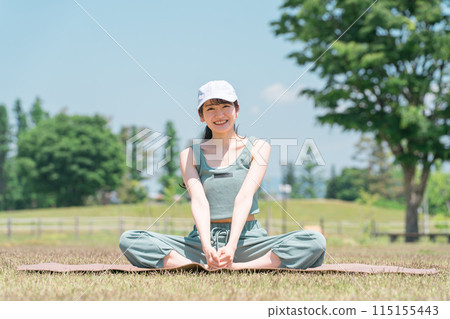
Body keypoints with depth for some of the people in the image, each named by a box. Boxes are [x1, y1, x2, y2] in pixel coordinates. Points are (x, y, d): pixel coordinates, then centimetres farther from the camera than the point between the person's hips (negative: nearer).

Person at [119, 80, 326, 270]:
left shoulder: (257, 147, 6)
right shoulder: (190, 155, 8)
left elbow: (244, 197, -9)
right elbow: (199, 201, -9)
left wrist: (231, 246, -25)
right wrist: (207, 248, -27)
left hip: (246, 239, 0)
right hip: (202, 242, 1)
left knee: (314, 241, -27)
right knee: (129, 240, -22)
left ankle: (237, 268, -32)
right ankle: (204, 267, -32)